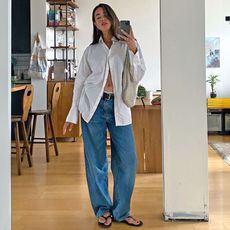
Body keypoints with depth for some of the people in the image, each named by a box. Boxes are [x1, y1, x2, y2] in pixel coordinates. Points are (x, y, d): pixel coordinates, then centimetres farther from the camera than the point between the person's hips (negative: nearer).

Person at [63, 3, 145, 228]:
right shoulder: (91, 50, 10)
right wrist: (72, 115, 7)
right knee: (96, 160, 2)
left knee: (128, 159, -2)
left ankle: (121, 211, 13)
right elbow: (80, 81, 11)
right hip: (94, 106, 0)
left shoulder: (128, 44, 9)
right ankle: (103, 209, 17)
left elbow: (138, 77, 2)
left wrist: (133, 50, -12)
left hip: (119, 107, 0)